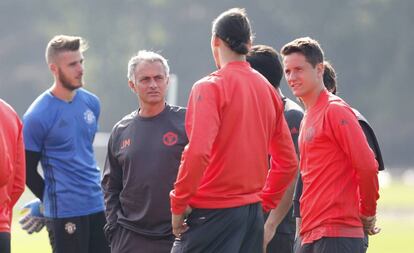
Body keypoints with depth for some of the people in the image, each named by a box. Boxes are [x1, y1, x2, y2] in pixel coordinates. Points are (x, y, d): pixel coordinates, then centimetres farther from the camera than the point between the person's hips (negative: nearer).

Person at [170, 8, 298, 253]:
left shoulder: (210, 87, -9)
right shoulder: (267, 89, 11)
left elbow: (198, 152, -21)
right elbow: (288, 161, 15)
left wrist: (178, 204, -12)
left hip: (213, 212, -7)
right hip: (253, 212, 7)